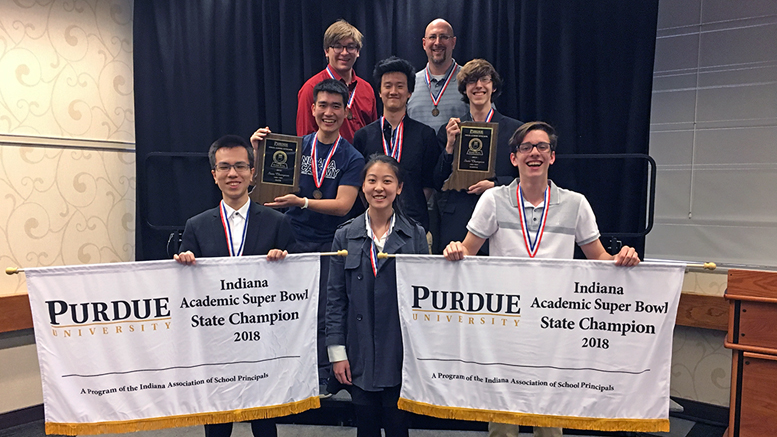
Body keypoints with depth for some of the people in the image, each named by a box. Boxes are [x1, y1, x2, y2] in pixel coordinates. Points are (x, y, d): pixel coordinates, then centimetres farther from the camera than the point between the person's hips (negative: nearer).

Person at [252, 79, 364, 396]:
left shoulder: (352, 158, -1)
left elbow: (343, 205, -12)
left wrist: (300, 202, -24)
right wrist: (257, 151, -8)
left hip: (329, 242, -1)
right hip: (292, 238, 2)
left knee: (324, 314, 2)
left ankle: (321, 378, 17)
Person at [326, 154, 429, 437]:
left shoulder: (416, 235, 0)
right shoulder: (346, 236, 2)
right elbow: (335, 298, 3)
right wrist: (337, 352, -2)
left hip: (401, 355, -1)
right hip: (360, 355, 1)